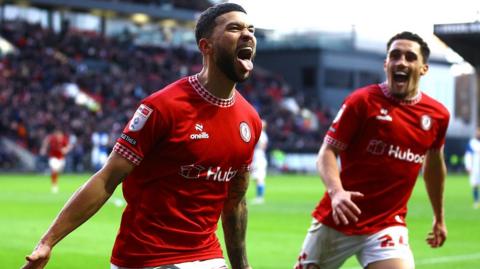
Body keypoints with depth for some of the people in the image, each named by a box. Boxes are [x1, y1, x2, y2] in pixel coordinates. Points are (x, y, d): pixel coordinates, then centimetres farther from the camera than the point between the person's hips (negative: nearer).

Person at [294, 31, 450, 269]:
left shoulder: (437, 115, 3)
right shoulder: (362, 100, -8)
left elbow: (434, 164, 20)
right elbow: (327, 152, -10)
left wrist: (439, 217, 27)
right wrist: (336, 192, -29)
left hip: (387, 225, 1)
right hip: (336, 219, -1)